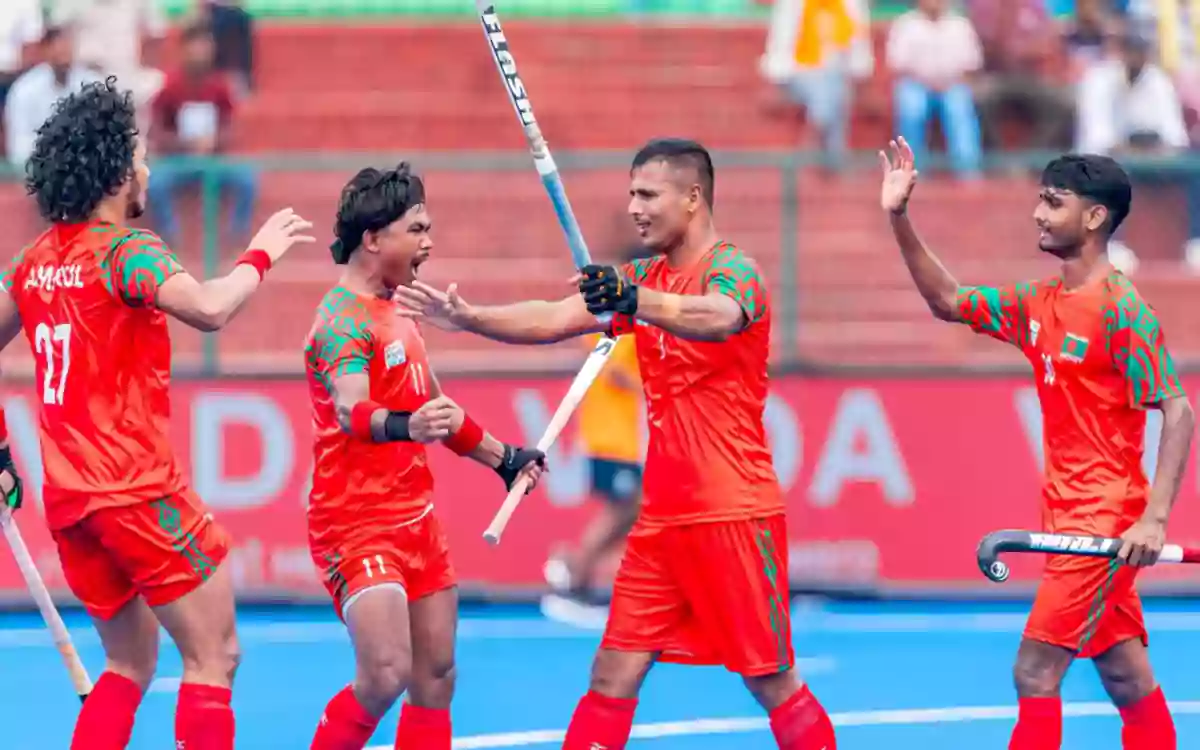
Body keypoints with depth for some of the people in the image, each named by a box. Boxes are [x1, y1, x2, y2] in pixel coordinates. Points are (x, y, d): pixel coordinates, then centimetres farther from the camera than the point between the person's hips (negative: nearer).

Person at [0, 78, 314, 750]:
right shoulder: (126, 248, -14)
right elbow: (210, 308, -31)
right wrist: (262, 254, -14)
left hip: (67, 501, 8)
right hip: (139, 492, -8)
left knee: (132, 661, 18)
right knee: (214, 657, -3)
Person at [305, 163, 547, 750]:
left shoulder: (395, 314, 14)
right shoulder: (345, 320, -16)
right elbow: (350, 411, -35)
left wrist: (502, 457, 35)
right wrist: (403, 425, -55)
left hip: (415, 519, 10)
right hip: (358, 521, -10)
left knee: (435, 674, 9)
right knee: (385, 674, -22)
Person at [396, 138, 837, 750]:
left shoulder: (734, 271, -11)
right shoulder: (643, 278, 12)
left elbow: (716, 318, -34)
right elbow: (554, 320, 6)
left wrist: (631, 301, -52)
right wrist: (467, 318, -10)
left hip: (733, 513, -7)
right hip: (661, 515, 7)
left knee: (773, 685, -2)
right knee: (613, 675, 2)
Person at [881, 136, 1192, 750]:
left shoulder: (1121, 310, -15)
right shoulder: (1038, 304, 9)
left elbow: (1178, 413, -18)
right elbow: (947, 301, 20)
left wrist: (1155, 517, -26)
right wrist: (899, 219, 8)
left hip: (1103, 520, -8)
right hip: (1072, 517, 8)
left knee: (1035, 674, -11)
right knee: (1128, 682, 11)